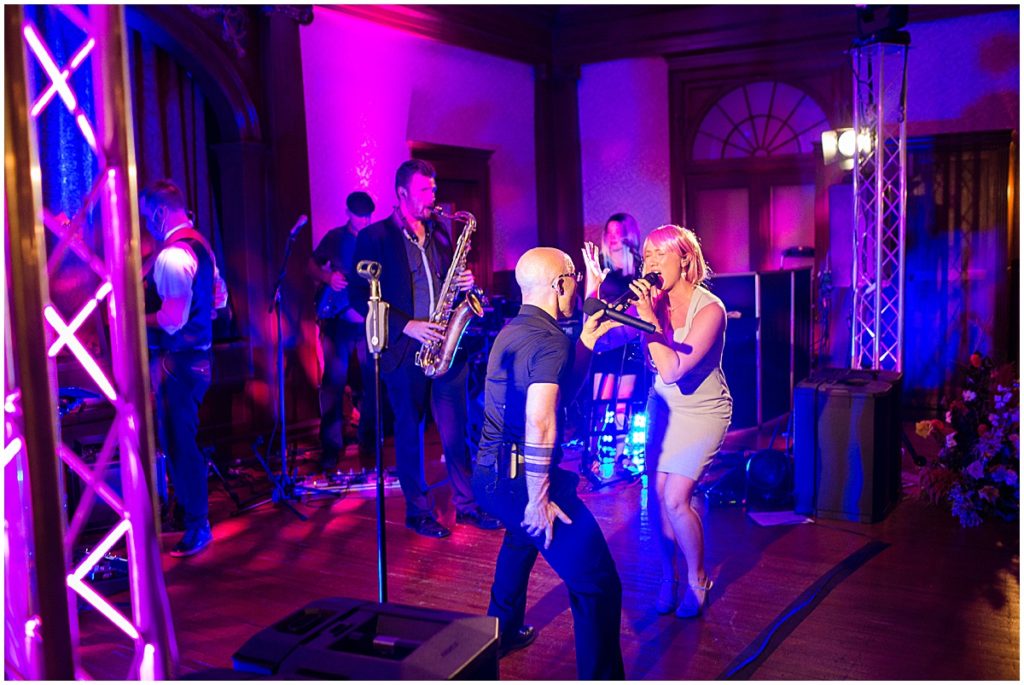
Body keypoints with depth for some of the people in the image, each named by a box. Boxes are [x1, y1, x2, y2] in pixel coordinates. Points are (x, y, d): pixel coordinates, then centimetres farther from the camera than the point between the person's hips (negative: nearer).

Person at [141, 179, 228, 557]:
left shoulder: (171, 256, -19)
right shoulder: (200, 245, 12)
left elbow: (172, 319, -25)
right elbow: (219, 297, 20)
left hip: (176, 360, -10)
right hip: (198, 353, 10)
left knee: (178, 441, -2)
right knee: (182, 438, 19)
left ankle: (197, 527, 7)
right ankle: (190, 512, 29)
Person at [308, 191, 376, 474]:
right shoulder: (334, 237, 7)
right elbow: (313, 265, 13)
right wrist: (328, 277, -8)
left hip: (370, 319, 1)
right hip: (337, 317, 0)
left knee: (373, 380, 3)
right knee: (334, 380, -4)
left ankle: (369, 440, 19)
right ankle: (331, 448, 2)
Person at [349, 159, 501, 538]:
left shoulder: (440, 233, 14)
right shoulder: (374, 237, -3)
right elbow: (360, 296, -8)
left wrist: (466, 283, -2)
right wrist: (406, 325, -16)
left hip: (446, 343, 5)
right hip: (405, 348, -4)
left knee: (456, 429, 7)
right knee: (410, 430, 5)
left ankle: (467, 503, 18)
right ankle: (418, 511, 17)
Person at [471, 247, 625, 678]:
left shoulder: (511, 331, 13)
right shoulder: (550, 340, -17)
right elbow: (540, 421, -27)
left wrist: (586, 343, 16)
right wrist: (539, 499, -23)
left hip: (489, 475, 11)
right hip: (521, 482, -11)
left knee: (522, 537, 39)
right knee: (598, 586, -8)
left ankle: (502, 633, 54)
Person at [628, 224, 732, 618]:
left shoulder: (709, 309, -24)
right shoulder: (655, 301, -6)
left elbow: (672, 369, -32)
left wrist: (650, 320, -32)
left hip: (702, 411, -6)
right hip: (663, 405, 6)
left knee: (675, 499, -11)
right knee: (659, 494, 4)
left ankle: (697, 580, 13)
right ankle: (668, 578, 23)